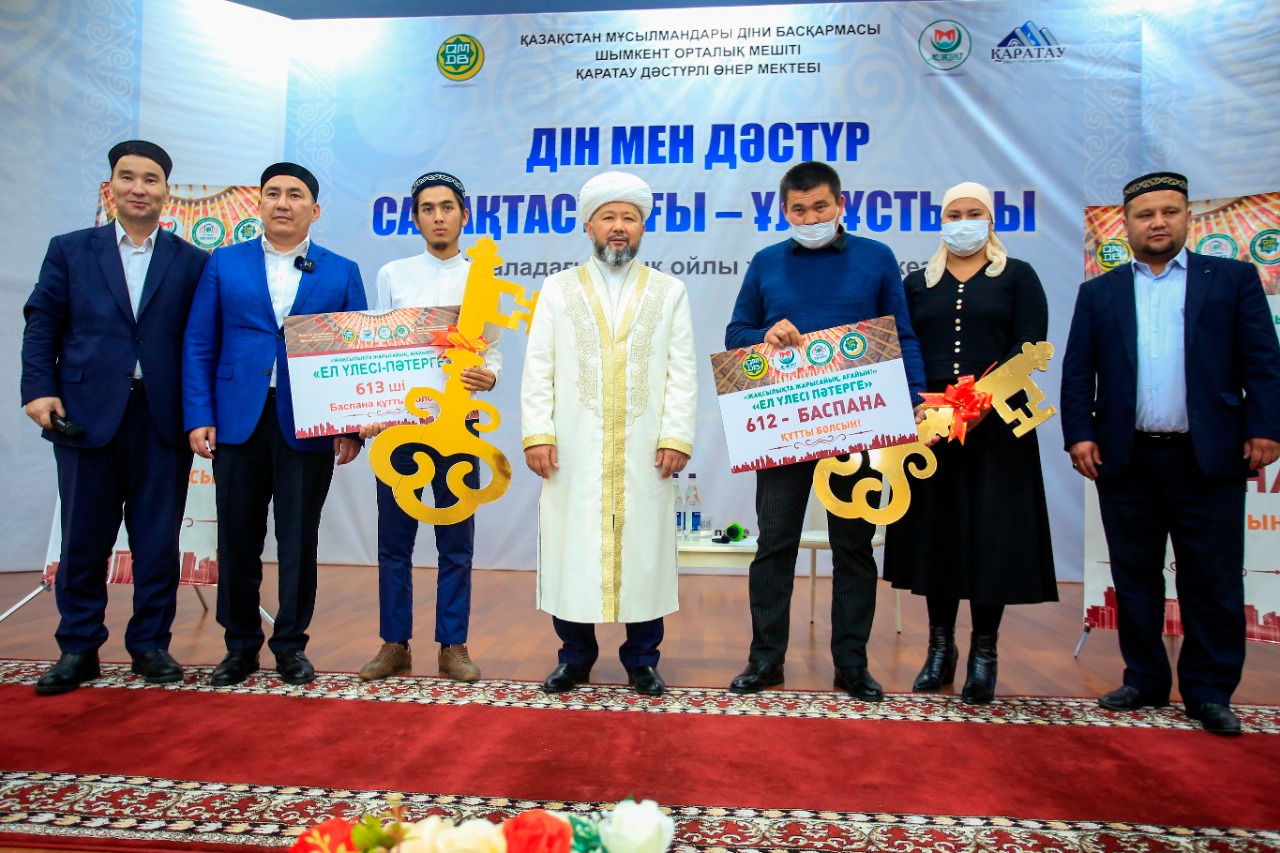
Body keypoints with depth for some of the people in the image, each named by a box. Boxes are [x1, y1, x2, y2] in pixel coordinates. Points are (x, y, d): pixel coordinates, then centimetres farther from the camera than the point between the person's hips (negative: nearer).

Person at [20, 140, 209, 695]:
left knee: (159, 540, 6)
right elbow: (42, 326, 6)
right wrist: (39, 390, -6)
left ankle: (151, 644, 19)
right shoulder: (69, 251, 10)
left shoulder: (191, 262, 7)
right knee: (83, 539, 8)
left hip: (164, 419, 0)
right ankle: (78, 649, 22)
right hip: (87, 415, 1)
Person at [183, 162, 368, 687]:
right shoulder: (224, 264, 10)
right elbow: (198, 346, 7)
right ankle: (240, 644, 23)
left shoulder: (341, 272, 8)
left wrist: (352, 426, -4)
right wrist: (199, 418, -3)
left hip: (308, 427, -1)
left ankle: (291, 644, 20)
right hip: (237, 422, 1)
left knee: (299, 540, 5)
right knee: (238, 539, 8)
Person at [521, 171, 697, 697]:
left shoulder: (670, 292, 11)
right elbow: (538, 371, 5)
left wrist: (677, 437, -6)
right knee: (572, 551, 3)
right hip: (574, 452, 0)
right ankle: (575, 657, 18)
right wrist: (537, 435, -5)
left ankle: (642, 659, 18)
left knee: (643, 550, 4)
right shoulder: (559, 289, 11)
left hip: (644, 452, 0)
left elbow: (683, 374, 5)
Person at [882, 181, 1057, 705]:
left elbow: (1029, 347, -3)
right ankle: (941, 645, 15)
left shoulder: (1017, 277, 9)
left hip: (995, 423, -2)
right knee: (936, 530, 4)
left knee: (991, 534, -3)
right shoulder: (917, 284, 15)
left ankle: (984, 653, 8)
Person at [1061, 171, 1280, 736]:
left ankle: (1209, 693, 16)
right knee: (1134, 578, 10)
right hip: (1125, 458, 2)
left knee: (1213, 582, 3)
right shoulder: (1099, 292, 12)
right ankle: (1145, 682, 23)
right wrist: (1078, 434, -4)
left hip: (1209, 458, -1)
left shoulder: (1233, 279, 8)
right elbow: (1076, 372, 7)